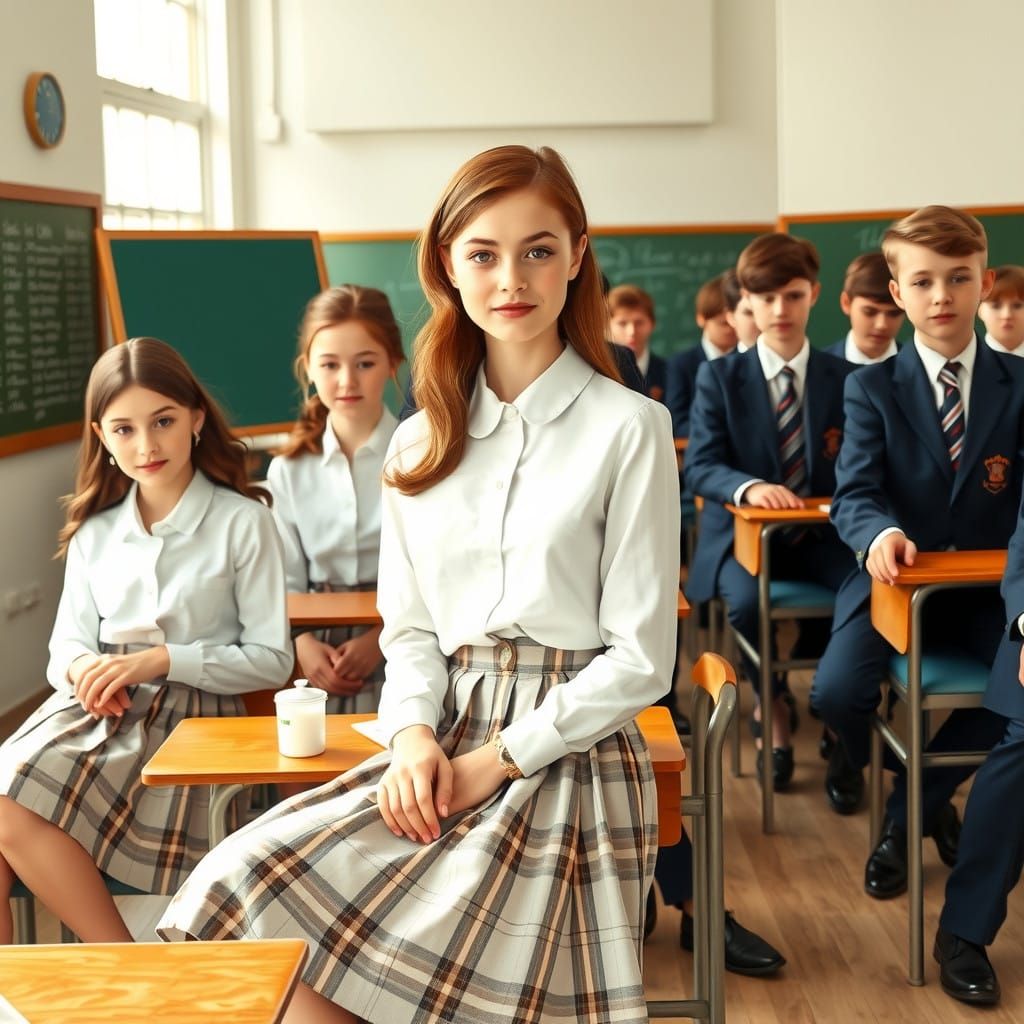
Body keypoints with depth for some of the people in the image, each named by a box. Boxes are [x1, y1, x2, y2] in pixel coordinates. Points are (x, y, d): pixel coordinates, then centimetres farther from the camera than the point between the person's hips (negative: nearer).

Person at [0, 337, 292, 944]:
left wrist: (159, 660, -14)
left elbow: (271, 659, -3)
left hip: (189, 712, -5)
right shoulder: (95, 531, 17)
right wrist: (81, 669, -9)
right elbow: (68, 644, 17)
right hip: (95, 707, 5)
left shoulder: (243, 521, -1)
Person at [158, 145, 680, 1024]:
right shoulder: (420, 443, 13)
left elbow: (640, 660, -6)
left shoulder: (629, 430, -4)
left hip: (567, 752, -4)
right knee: (238, 892, -18)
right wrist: (415, 736, -7)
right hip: (442, 747, 5)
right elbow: (409, 629, 14)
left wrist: (495, 761, -11)